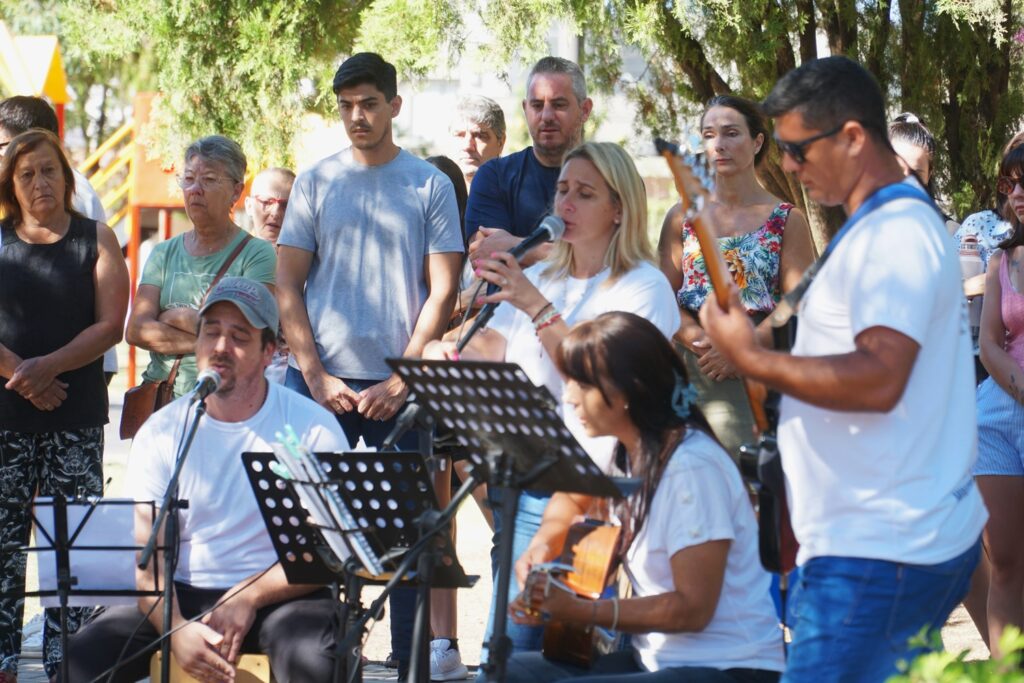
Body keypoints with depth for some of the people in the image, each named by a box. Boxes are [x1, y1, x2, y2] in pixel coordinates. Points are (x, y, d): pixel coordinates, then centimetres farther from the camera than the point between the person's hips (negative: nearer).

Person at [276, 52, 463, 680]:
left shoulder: (430, 185, 4)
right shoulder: (316, 183, 8)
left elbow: (442, 291, 1)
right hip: (319, 381, 1)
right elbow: (288, 285, 6)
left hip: (396, 385, -1)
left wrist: (402, 379, -8)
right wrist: (316, 376, -4)